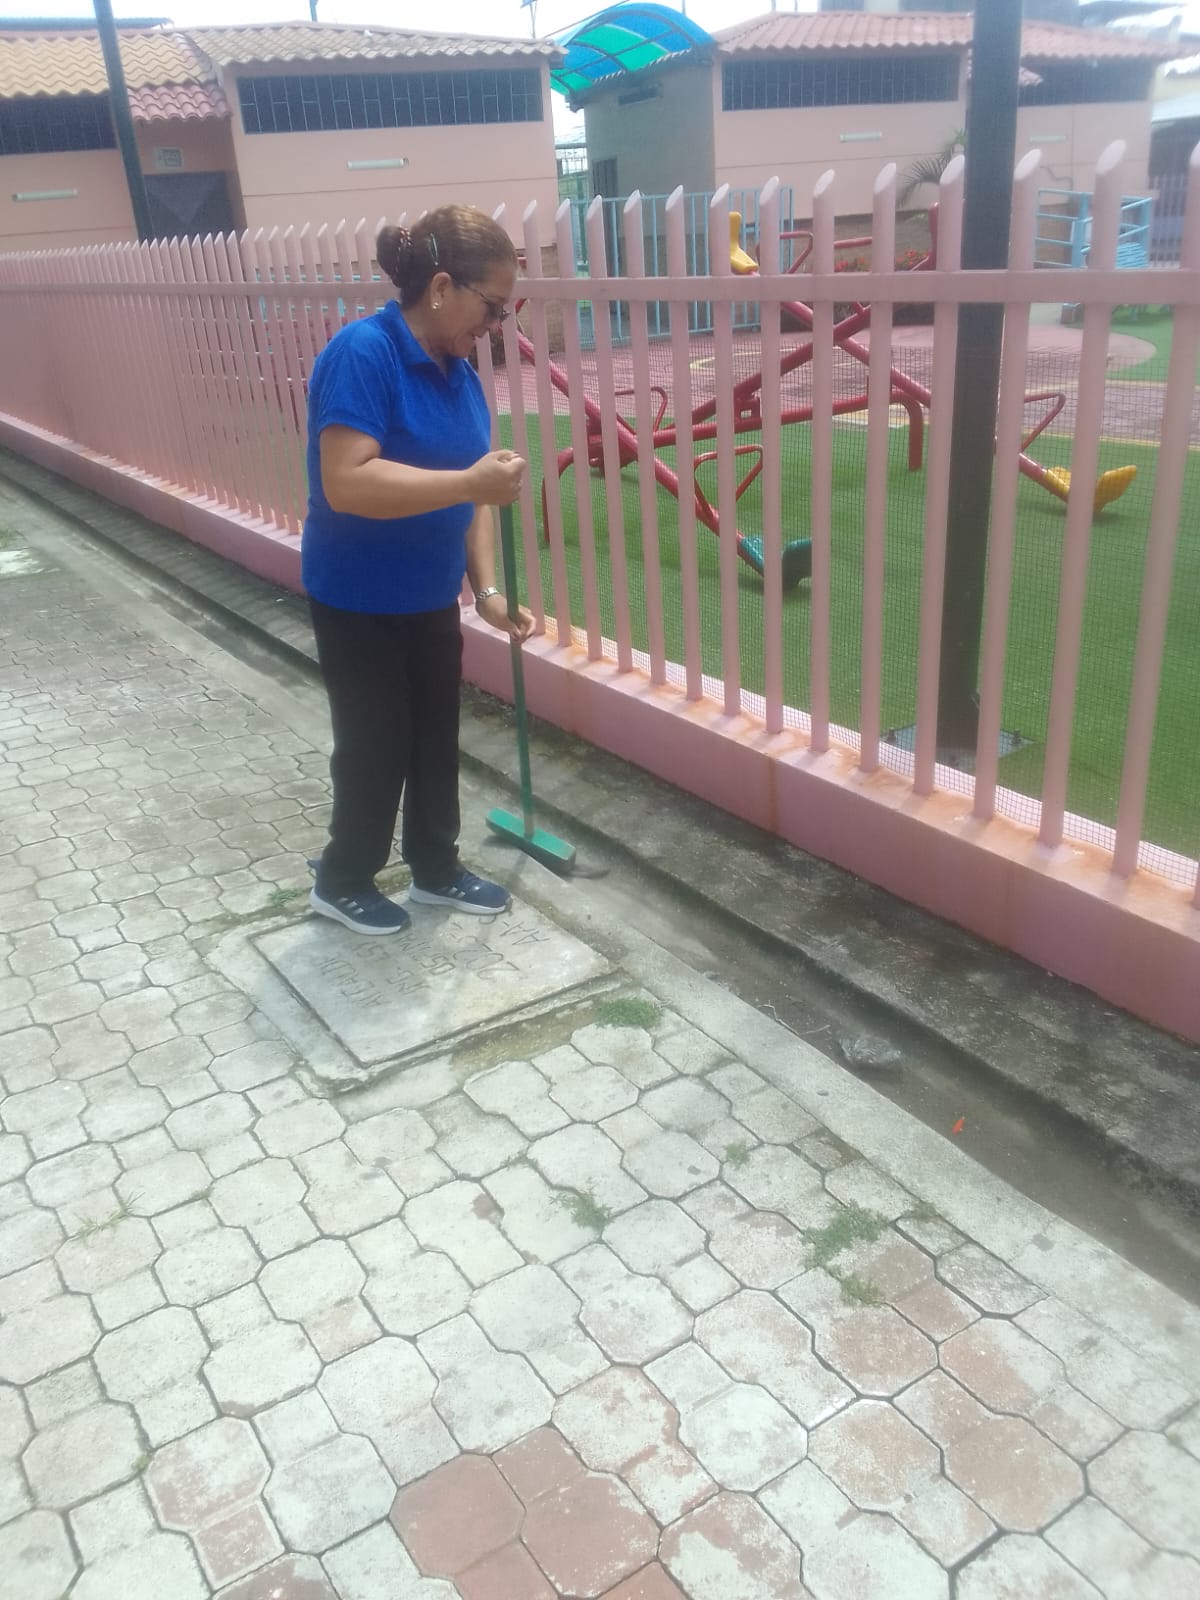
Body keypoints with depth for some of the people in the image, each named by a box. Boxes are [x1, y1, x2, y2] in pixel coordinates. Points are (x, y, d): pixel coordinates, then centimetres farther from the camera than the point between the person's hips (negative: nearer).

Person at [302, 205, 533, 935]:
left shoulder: (459, 372, 3)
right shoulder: (361, 353, -21)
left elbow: (471, 496, 7)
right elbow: (346, 483, -32)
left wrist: (489, 589, -1)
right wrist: (472, 482, -34)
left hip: (431, 598, 8)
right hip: (358, 601, -7)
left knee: (436, 737, 17)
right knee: (376, 746, 5)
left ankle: (437, 869, 36)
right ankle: (343, 881, 28)